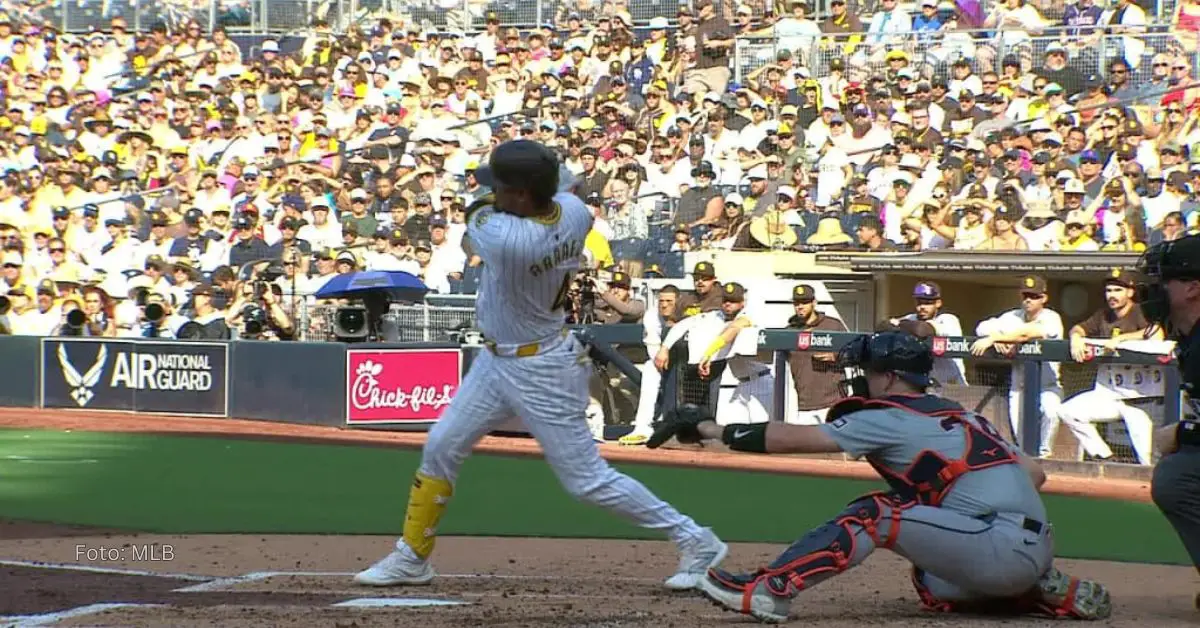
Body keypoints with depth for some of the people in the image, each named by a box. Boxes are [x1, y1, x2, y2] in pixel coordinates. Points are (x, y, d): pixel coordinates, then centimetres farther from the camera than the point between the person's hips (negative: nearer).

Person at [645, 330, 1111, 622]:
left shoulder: (890, 418, -2)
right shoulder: (960, 416, 23)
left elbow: (793, 438, -4)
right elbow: (1034, 474, 21)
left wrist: (711, 429, 2)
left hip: (1003, 545, -9)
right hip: (1035, 548, 9)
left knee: (875, 514, -10)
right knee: (933, 586, 29)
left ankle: (768, 590, -18)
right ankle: (1056, 595, 19)